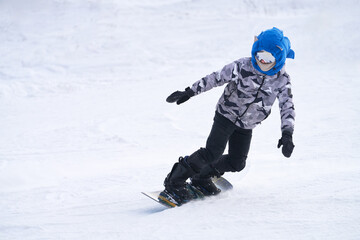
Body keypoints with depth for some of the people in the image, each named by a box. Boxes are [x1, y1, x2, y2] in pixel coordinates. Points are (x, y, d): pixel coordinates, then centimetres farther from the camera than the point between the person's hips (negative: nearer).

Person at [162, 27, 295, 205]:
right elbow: (215, 78, -11)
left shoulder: (282, 80, -11)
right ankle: (175, 182, -11)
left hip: (246, 126, 4)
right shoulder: (242, 67, -18)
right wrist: (189, 92, -12)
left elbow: (287, 107, -11)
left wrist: (287, 134, -25)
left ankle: (202, 177, 28)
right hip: (227, 115, -4)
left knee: (237, 163, 3)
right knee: (213, 153, -20)